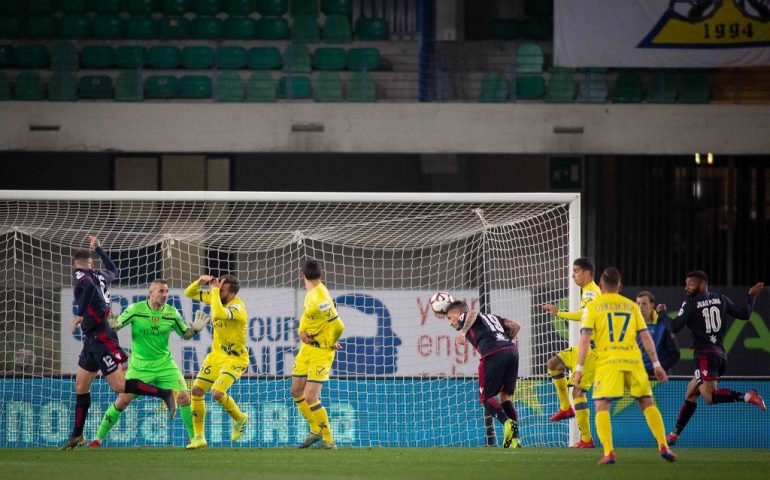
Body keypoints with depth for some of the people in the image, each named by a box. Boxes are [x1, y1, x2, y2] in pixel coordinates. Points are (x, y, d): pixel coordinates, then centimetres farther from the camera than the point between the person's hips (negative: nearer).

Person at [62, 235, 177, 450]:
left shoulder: (78, 275, -10)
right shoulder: (99, 275, 12)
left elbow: (88, 285, -34)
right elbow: (114, 272, 34)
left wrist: (80, 315, -23)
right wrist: (98, 249, 37)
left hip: (100, 338, -9)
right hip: (92, 341, 9)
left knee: (120, 386, -11)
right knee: (81, 387, 12)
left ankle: (164, 393, -9)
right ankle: (77, 434, 16)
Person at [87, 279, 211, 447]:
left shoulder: (172, 313, -4)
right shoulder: (136, 309, -12)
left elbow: (185, 334, 9)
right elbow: (116, 326, -7)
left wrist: (195, 328, -12)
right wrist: (112, 325, -31)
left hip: (164, 363, 2)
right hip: (139, 365, -2)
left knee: (183, 397, -9)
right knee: (122, 401, -8)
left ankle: (194, 438, 7)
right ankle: (98, 438, 7)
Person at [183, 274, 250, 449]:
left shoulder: (237, 306, -24)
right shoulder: (216, 298, -2)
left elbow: (218, 314, -45)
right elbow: (189, 293, 9)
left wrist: (215, 290, -35)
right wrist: (199, 282, -11)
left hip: (235, 358, -8)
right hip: (217, 355, 8)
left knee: (217, 393, -24)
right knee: (196, 390, -1)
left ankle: (240, 418, 6)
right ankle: (198, 437, 9)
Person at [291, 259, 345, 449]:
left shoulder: (320, 298, -25)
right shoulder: (311, 293, 4)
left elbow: (338, 326, -30)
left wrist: (331, 343, -11)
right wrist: (301, 331, -3)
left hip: (320, 352, -10)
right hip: (307, 348, 10)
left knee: (310, 398, -13)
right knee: (296, 392, 16)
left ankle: (328, 440, -1)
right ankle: (316, 431, 30)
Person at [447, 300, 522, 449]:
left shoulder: (463, 318, 18)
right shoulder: (491, 317, 35)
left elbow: (472, 314, -7)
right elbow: (515, 326, 23)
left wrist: (463, 332, -17)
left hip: (493, 353, -6)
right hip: (512, 351, 6)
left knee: (486, 397, 4)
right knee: (506, 396, 13)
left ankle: (508, 423, -22)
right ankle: (515, 439, 0)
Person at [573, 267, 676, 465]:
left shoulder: (593, 307, 6)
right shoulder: (631, 306, 14)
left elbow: (585, 339, -3)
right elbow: (646, 337, 11)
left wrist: (579, 368, -3)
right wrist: (656, 364, 14)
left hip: (608, 361, -3)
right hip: (633, 360, 3)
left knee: (601, 406, -2)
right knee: (648, 403, 12)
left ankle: (608, 452, -18)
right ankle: (663, 447, 5)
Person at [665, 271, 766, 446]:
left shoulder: (691, 303, -5)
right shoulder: (720, 299, 10)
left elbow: (675, 327, -10)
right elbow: (744, 314, 14)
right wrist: (752, 296, 30)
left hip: (705, 354, -8)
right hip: (720, 354, 8)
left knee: (709, 396, -21)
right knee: (690, 394, 15)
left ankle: (747, 397, -37)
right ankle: (675, 433, 17)